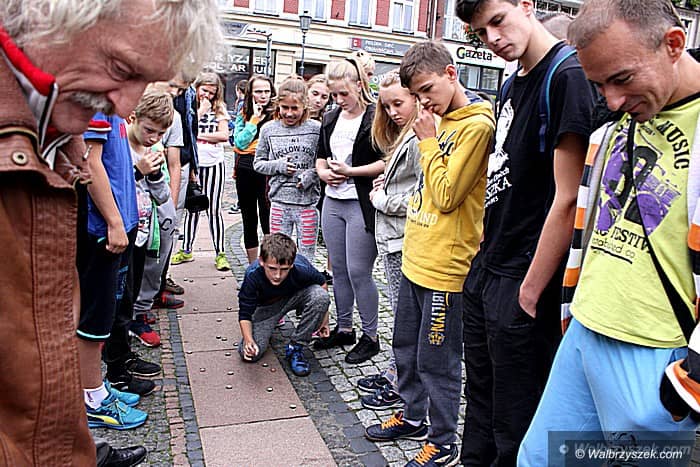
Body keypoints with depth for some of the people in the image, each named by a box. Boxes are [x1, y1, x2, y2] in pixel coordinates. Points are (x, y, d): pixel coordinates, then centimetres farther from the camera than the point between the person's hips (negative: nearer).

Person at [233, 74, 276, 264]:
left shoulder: (277, 115, -2)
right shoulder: (243, 115, 8)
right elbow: (240, 143, -5)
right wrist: (254, 119, -7)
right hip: (244, 172, 4)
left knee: (267, 220, -4)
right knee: (248, 221, 13)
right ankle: (252, 266, 25)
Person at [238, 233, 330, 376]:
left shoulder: (302, 269, -34)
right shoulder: (253, 275, -34)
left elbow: (322, 284, -10)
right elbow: (245, 314, -23)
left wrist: (324, 319, -4)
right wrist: (248, 340, -42)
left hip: (295, 297, 1)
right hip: (266, 306, 0)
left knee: (320, 295, -34)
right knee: (249, 354, -19)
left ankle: (295, 348, -14)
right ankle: (267, 329, 18)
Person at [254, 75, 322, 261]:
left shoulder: (316, 129, -3)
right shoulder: (268, 130, 4)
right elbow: (258, 163, 10)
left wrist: (312, 175, -16)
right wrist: (277, 166, -7)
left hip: (308, 203, -2)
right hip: (279, 202, 2)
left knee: (305, 259, 8)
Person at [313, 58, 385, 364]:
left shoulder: (374, 118, -9)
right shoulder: (331, 119, 14)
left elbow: (385, 163, -14)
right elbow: (320, 157, 21)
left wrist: (349, 171, -17)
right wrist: (324, 173, 0)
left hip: (362, 205, -7)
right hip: (333, 202, 7)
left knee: (358, 272, -4)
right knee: (338, 269, 13)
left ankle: (370, 336, 11)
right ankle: (344, 329, 27)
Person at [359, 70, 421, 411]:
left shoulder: (420, 141, -18)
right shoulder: (404, 137, 15)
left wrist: (381, 200, -10)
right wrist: (385, 185, 6)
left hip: (405, 241, -10)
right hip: (392, 239, 10)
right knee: (400, 312, 18)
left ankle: (402, 388, 15)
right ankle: (394, 373, 32)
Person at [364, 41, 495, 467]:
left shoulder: (476, 125, -16)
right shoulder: (443, 120, 11)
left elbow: (446, 196, -19)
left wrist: (428, 141, -12)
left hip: (445, 265, -9)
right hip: (417, 256, 9)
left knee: (437, 361, 4)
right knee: (407, 346, 21)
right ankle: (413, 417, 40)